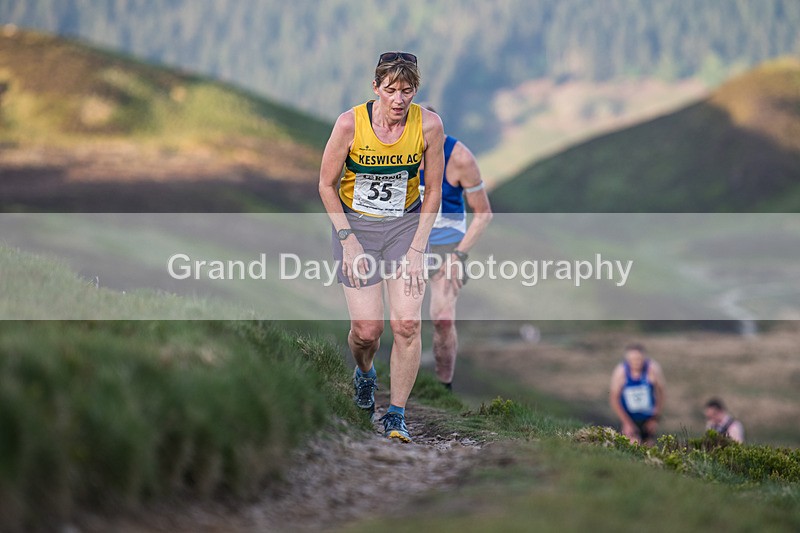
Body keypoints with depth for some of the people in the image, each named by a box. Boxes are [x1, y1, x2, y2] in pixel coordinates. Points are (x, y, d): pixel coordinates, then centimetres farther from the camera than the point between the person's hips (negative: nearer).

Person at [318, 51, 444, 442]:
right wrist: (347, 239, -11)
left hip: (406, 224, 1)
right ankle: (364, 374, 32)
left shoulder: (429, 125, -14)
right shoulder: (350, 123, -19)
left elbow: (433, 191, -3)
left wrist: (417, 249, -8)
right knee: (366, 329, -5)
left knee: (407, 323, -13)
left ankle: (396, 414, 1)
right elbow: (326, 184, -5)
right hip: (355, 223, -1)